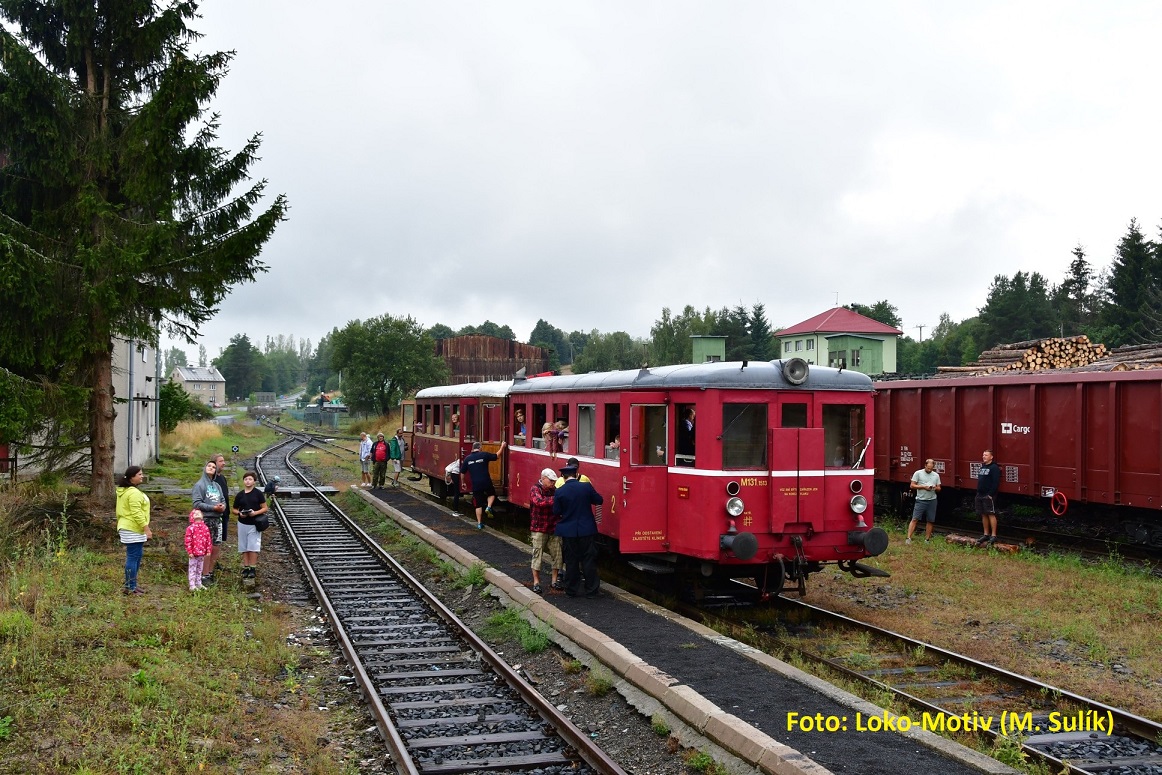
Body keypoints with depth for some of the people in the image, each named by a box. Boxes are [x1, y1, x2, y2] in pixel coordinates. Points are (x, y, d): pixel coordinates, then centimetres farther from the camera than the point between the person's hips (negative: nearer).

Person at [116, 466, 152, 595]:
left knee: (135, 557, 15)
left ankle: (131, 585, 21)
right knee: (133, 557, -7)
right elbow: (137, 513, -23)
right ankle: (130, 587, -4)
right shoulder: (133, 493, -18)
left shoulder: (124, 491, 16)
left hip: (128, 528, 11)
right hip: (133, 530, -11)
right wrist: (146, 528, -21)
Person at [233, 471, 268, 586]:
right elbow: (235, 509, 11)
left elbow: (264, 508, -2)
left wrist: (255, 513, -19)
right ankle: (246, 568, 16)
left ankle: (253, 569, 4)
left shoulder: (258, 493, -3)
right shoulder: (240, 495, 5)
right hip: (242, 524, 3)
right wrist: (239, 513, -11)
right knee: (244, 548, 8)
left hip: (254, 524, -3)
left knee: (253, 548, -4)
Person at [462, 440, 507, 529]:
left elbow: (462, 472, 10)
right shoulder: (484, 455, -4)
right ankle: (488, 507, 1)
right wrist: (502, 447, 19)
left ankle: (479, 523, 10)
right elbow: (497, 456, 6)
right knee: (492, 494, 27)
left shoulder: (467, 458, 5)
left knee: (478, 504, 11)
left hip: (475, 485, 2)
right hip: (486, 482, -2)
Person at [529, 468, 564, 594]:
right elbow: (539, 501, -30)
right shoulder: (535, 489, -9)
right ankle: (536, 582, 8)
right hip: (539, 529, -5)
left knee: (557, 554, 7)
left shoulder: (554, 490, 8)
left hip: (554, 528, 5)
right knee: (537, 555, 0)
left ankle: (555, 581, 20)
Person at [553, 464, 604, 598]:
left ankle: (571, 590, 16)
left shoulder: (560, 491, -9)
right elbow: (599, 501, 1)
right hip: (587, 530, 0)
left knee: (571, 561, 10)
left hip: (568, 531, 0)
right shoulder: (586, 486, -9)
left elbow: (556, 512, -2)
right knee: (589, 560, 7)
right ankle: (591, 590, 10)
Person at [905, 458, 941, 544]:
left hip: (932, 501, 4)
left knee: (930, 521, 7)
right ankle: (908, 538, -11)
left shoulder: (936, 475, 12)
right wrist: (924, 487, -14)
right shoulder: (918, 473, 0)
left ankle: (927, 539, 16)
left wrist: (935, 488, -9)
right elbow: (912, 486, -4)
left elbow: (939, 489, 15)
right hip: (921, 500, -4)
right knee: (914, 519, -9)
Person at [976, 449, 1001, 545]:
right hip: (980, 495, 9)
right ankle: (986, 534, 19)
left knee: (991, 514, -6)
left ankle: (993, 536, -4)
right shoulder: (982, 467, 17)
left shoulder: (994, 468, -10)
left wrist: (991, 494, -20)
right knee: (984, 515, 12)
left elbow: (996, 483, -17)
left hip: (989, 496, -9)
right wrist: (978, 492, 13)